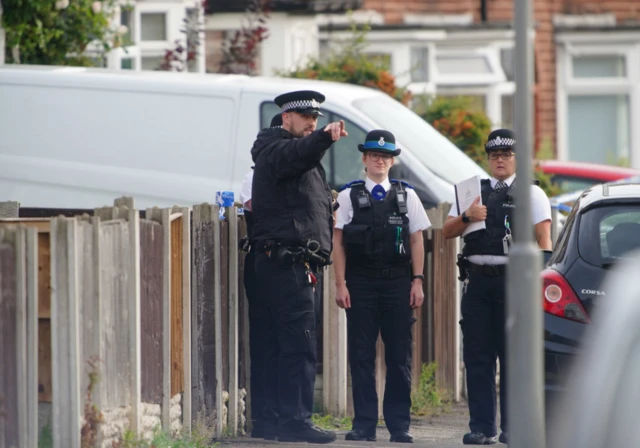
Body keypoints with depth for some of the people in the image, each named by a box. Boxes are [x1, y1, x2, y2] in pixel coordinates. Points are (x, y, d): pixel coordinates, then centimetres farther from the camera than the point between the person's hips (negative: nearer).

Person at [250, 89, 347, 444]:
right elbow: (298, 154, -34)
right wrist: (324, 137, -51)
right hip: (287, 262, -11)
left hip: (293, 265, 11)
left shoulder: (299, 153, 24)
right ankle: (296, 421, -18)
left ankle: (277, 416, 15)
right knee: (300, 345, -14)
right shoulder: (276, 151, -9)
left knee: (282, 344, 11)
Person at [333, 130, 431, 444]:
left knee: (399, 356, 2)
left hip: (398, 282, 1)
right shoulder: (348, 197, 5)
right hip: (360, 282, -1)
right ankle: (364, 424, 4)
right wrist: (340, 284, -4)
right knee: (361, 355, 0)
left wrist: (417, 281, 1)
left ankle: (399, 425, 7)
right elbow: (338, 242, 3)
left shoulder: (406, 196, 9)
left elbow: (416, 241, 9)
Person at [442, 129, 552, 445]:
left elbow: (544, 240, 1)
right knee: (477, 356, 0)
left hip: (513, 279, -3)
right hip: (477, 281, 3)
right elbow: (447, 232, 14)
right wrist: (466, 216, -6)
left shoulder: (532, 194, 9)